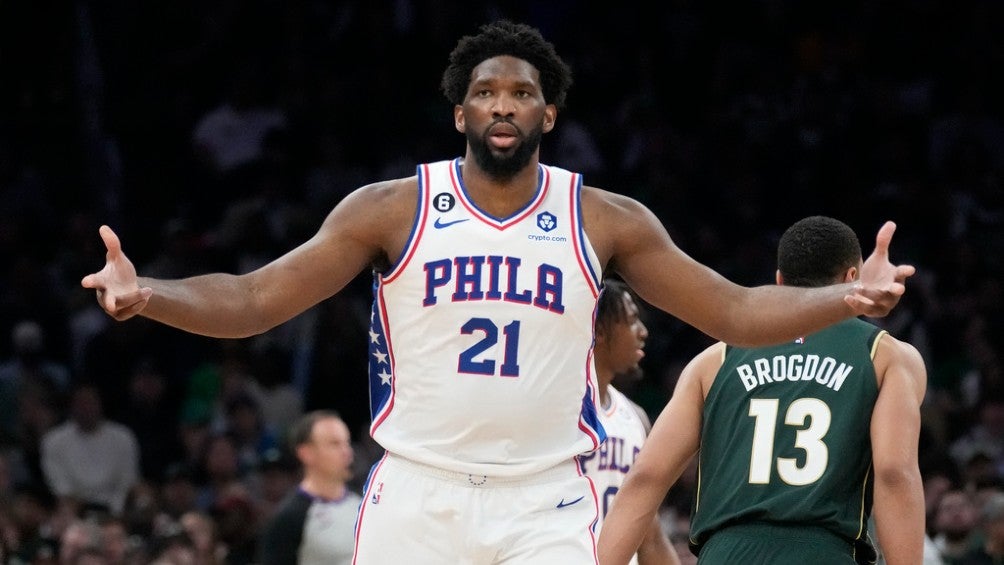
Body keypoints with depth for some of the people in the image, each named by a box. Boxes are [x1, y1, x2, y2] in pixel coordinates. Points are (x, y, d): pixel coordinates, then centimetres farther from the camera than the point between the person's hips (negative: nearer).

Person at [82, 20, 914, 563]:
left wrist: (846, 301, -13)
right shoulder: (391, 209, -1)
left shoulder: (606, 222, 2)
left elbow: (732, 310, 3)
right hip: (417, 498, 0)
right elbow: (253, 301, -3)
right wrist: (147, 296, -21)